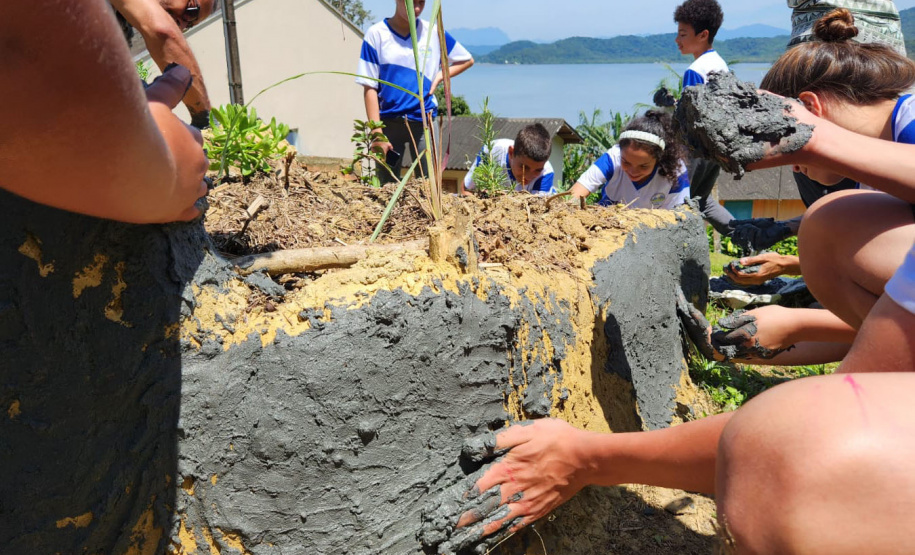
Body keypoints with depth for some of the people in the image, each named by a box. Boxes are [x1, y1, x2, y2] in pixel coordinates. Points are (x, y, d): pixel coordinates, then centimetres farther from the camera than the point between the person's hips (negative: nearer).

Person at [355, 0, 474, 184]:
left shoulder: (433, 32, 6)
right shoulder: (376, 34, 0)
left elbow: (467, 60, 18)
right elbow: (370, 88, -4)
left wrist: (439, 76, 0)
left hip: (424, 122, 1)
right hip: (389, 122, -1)